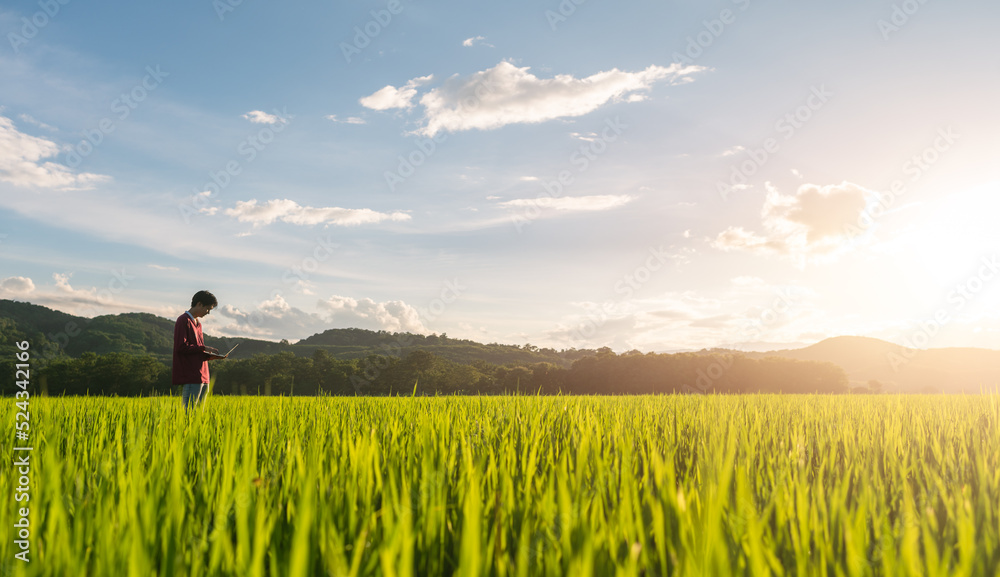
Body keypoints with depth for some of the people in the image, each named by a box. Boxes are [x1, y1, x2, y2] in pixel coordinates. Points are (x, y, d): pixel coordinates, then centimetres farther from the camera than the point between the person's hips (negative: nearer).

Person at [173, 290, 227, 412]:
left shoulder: (198, 323, 21)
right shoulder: (183, 321, -6)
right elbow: (181, 347, -16)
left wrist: (209, 356, 6)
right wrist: (204, 348, -13)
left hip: (202, 377, 9)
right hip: (191, 377, -9)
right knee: (189, 412, -9)